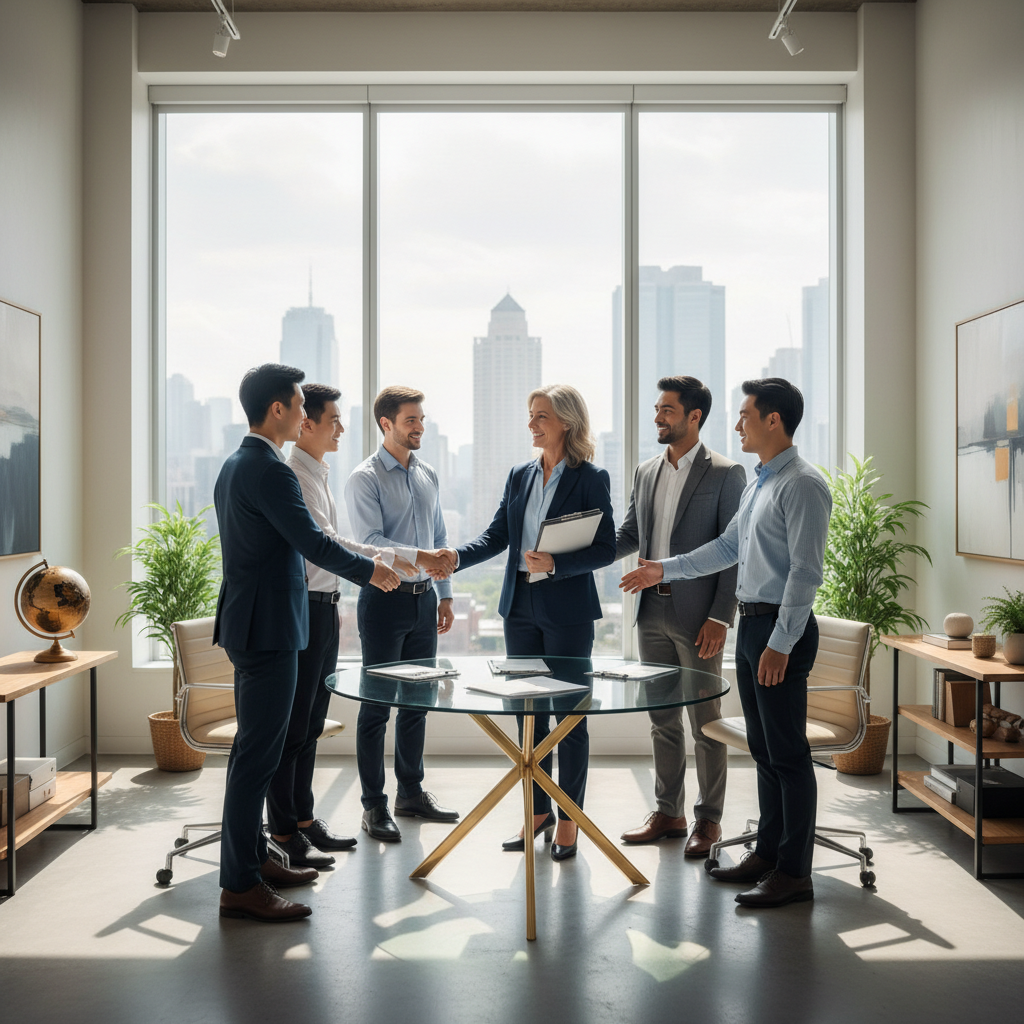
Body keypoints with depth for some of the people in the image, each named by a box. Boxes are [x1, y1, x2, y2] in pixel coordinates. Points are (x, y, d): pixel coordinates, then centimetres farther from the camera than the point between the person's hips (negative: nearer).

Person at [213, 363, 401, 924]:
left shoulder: (233, 465, 14)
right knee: (257, 754, -5)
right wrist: (370, 571, -4)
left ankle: (253, 859, 27)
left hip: (249, 622, 11)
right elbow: (313, 543, -18)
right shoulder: (269, 470, -18)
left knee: (256, 747, 17)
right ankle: (240, 886, 2)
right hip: (268, 627, -11)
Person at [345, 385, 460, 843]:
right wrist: (418, 557, -32)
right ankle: (373, 805, 9)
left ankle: (411, 792, 26)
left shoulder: (427, 476, 12)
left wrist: (445, 595, 14)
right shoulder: (365, 478, -9)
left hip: (423, 598, 7)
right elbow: (369, 541, -19)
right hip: (385, 599, -6)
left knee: (417, 699, 13)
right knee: (377, 703, 0)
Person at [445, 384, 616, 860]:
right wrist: (455, 557, -6)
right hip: (520, 606, 6)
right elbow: (496, 537, 9)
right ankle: (538, 811, 25)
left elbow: (606, 549, -9)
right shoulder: (520, 476, 10)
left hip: (568, 610, -5)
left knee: (569, 714, 4)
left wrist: (556, 565, -22)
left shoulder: (590, 479, -6)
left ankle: (568, 819, 17)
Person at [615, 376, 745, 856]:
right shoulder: (646, 471, 12)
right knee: (662, 720, 14)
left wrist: (720, 618, -16)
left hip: (697, 616, -6)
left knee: (705, 721, 5)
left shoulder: (726, 473, -7)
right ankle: (668, 812, 27)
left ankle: (708, 818, 19)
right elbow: (628, 536, 15)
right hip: (652, 611, 6)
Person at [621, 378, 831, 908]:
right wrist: (664, 570, 22)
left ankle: (794, 871, 7)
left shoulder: (802, 485, -14)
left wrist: (781, 643, -22)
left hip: (782, 629, -10)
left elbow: (805, 570, -19)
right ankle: (768, 852, 27)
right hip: (751, 624, 10)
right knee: (762, 747, 16)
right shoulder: (757, 484, 16)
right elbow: (727, 547, 24)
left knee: (787, 752, -3)